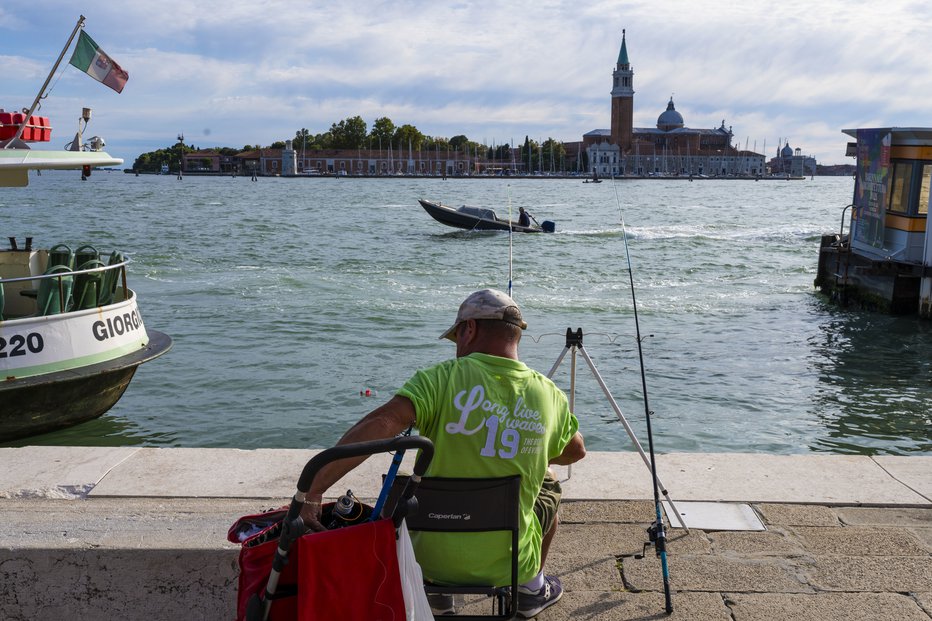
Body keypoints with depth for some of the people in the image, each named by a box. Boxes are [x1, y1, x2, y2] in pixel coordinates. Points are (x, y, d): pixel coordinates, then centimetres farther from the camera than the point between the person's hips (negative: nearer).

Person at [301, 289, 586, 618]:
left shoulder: (443, 378, -16)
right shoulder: (549, 395, -6)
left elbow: (379, 425, -31)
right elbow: (576, 452, 14)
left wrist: (311, 492, -28)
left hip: (434, 557, -1)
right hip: (512, 563, 2)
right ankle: (531, 588, 38)